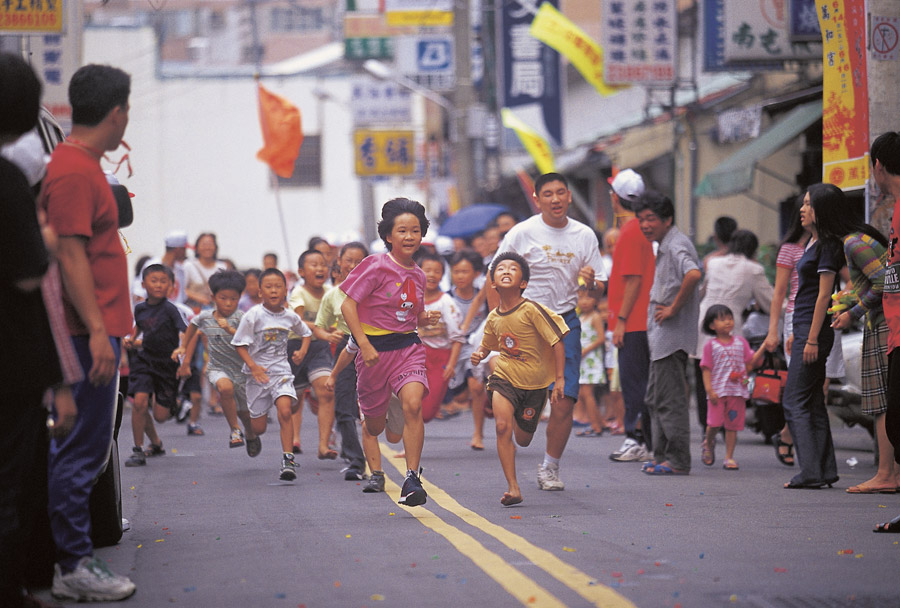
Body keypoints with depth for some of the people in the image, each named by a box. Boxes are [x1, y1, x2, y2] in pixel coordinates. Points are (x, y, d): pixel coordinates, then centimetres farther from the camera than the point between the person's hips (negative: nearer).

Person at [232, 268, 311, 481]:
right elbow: (239, 344, -9)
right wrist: (253, 366, -21)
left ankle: (287, 460, -19)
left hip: (281, 371, 1)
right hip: (258, 375, -1)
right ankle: (251, 435, 44)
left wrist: (302, 351, 1)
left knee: (285, 411, -24)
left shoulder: (290, 316, 0)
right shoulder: (253, 315, -11)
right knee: (258, 428, 5)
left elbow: (305, 333, 20)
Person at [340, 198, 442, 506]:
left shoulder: (418, 275, 8)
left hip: (408, 347, 3)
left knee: (413, 405, -23)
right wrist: (364, 345, -18)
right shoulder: (377, 267, -10)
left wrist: (427, 318, 0)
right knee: (375, 424, 9)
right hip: (375, 350, -3)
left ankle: (412, 479, -20)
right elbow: (348, 305, -11)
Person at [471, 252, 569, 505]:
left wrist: (560, 379, -17)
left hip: (534, 384, -2)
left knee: (523, 440, 10)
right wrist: (478, 354, -5)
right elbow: (487, 345, 18)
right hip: (504, 378, 2)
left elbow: (557, 342, -14)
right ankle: (513, 488, -15)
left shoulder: (531, 310, -17)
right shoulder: (494, 317, -1)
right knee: (502, 426, -21)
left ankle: (522, 418, 49)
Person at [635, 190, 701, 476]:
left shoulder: (677, 245, -14)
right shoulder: (664, 246, 18)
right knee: (656, 398, 15)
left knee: (669, 399, -8)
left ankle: (678, 460, -5)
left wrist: (673, 309, -25)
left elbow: (693, 274, -34)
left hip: (672, 335, -11)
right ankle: (662, 455, 21)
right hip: (662, 337, 11)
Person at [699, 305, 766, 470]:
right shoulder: (711, 345, 0)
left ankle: (729, 457, 9)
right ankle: (708, 443, 24)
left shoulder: (740, 342, 10)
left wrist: (763, 348, -2)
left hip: (737, 390, 2)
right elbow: (706, 369, -3)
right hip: (718, 391, -2)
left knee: (732, 425, 3)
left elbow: (750, 363, 9)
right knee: (715, 423, -7)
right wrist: (709, 390, -12)